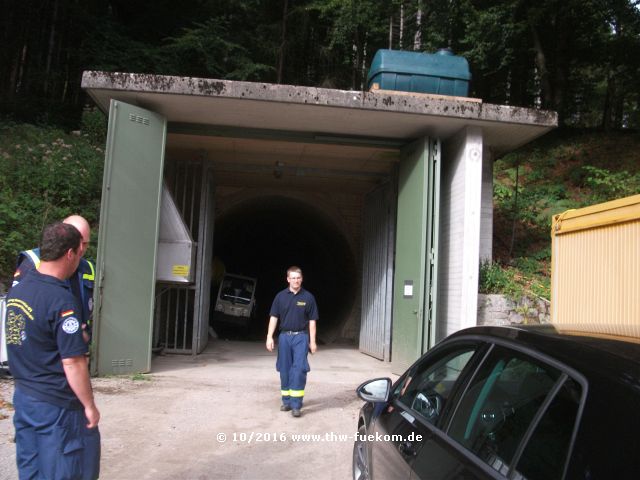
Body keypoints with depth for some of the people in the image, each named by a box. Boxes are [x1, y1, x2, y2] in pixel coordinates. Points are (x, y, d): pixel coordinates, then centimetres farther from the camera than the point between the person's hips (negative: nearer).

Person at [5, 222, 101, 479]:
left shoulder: (17, 290, 3)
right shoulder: (61, 300, -23)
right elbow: (72, 363, -22)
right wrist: (89, 406, -12)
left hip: (23, 396, 8)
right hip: (56, 405, -8)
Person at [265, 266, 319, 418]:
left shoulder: (308, 297, 0)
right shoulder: (281, 296, 4)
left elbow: (312, 321, 3)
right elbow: (274, 317, 6)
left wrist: (312, 341, 0)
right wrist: (269, 337, -2)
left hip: (301, 337, -2)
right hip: (284, 336, 2)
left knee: (299, 369, -10)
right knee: (285, 370, 9)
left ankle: (296, 405, -5)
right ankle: (286, 401, 22)